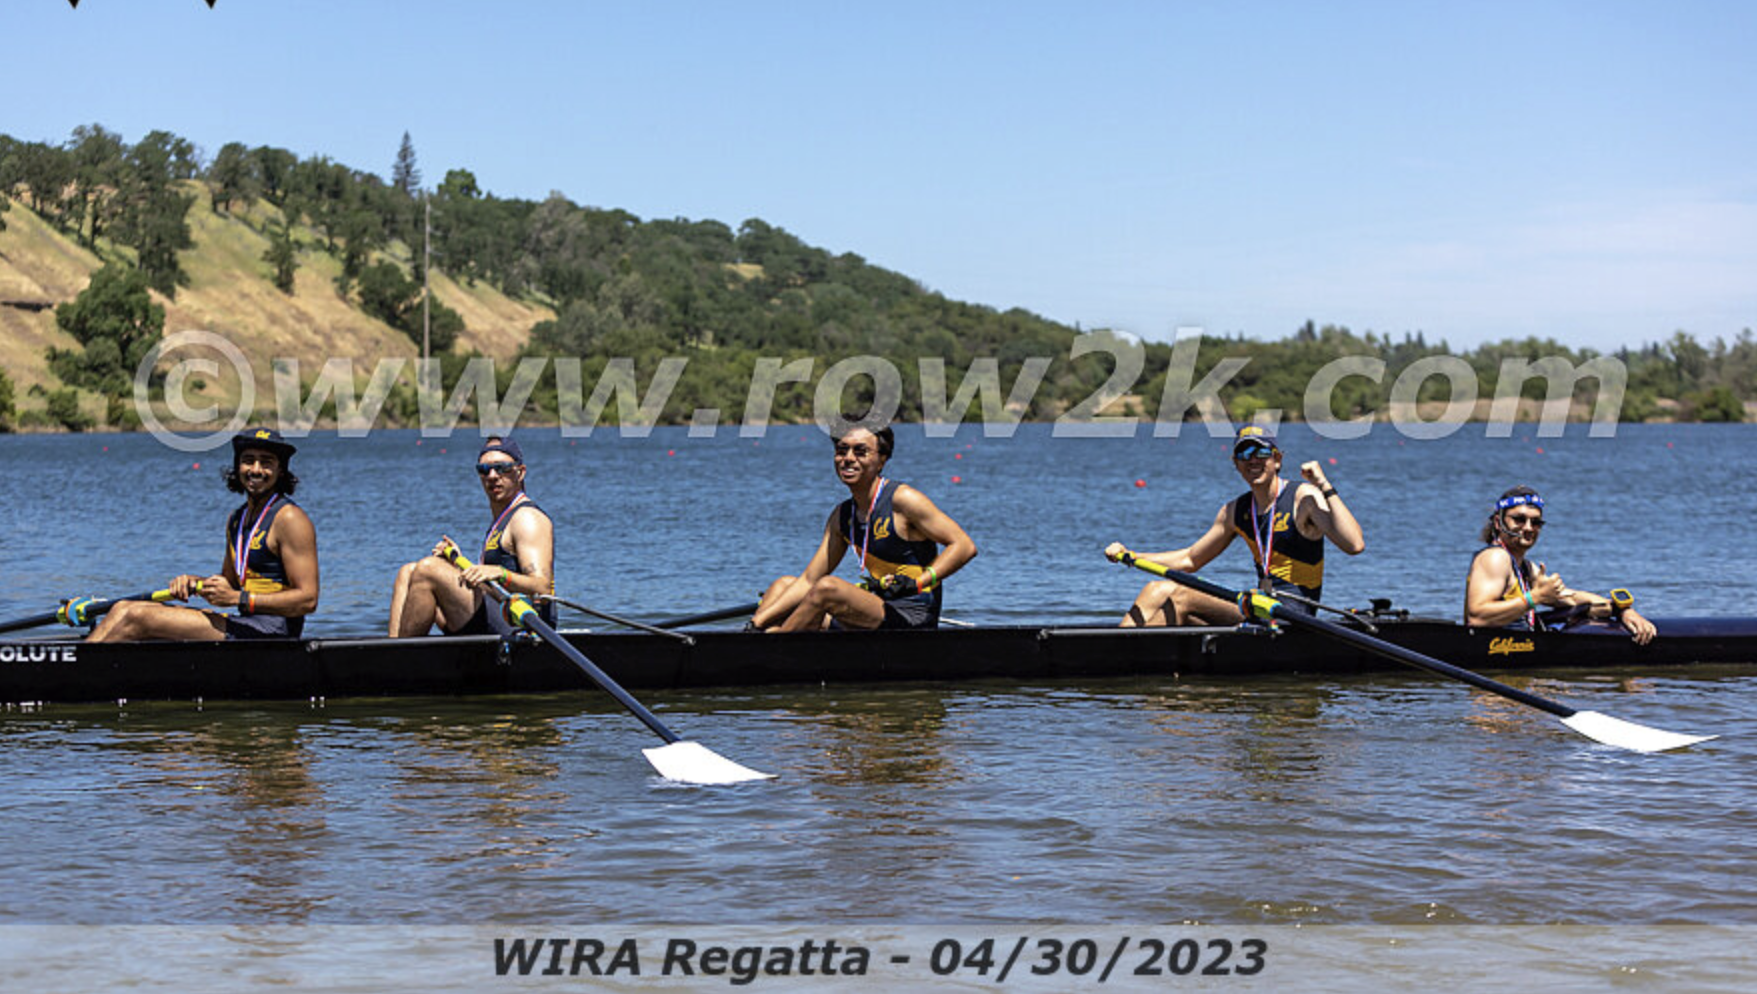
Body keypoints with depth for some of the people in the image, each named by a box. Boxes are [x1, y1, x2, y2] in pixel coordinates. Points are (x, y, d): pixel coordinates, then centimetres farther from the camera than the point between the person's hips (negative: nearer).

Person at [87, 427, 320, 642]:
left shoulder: (288, 519, -9)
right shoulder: (237, 519, 17)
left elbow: (308, 600, -16)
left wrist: (237, 598, -19)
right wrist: (196, 582, 5)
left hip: (272, 632, -9)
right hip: (246, 626, 9)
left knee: (137, 618, -15)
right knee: (125, 609, 1)